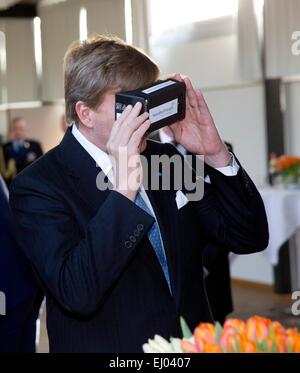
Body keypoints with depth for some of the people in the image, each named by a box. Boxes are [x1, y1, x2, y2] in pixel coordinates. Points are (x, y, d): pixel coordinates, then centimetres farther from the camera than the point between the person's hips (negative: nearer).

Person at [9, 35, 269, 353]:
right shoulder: (37, 186, -16)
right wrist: (124, 190, -34)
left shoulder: (166, 158, -2)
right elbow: (77, 295, -29)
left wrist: (215, 155, -15)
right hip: (107, 345, -5)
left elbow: (251, 238, -3)